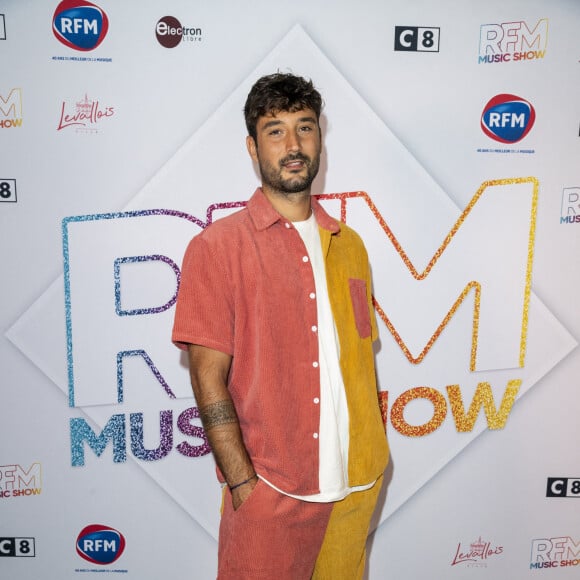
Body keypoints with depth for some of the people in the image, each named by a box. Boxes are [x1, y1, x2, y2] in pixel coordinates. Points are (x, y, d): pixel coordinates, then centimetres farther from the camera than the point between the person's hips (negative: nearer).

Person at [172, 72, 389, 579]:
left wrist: (374, 457, 7)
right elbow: (209, 379, -11)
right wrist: (243, 483, -14)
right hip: (269, 489, -4)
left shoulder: (349, 245, 8)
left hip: (358, 482, 5)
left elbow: (361, 359, 12)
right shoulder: (216, 247, -8)